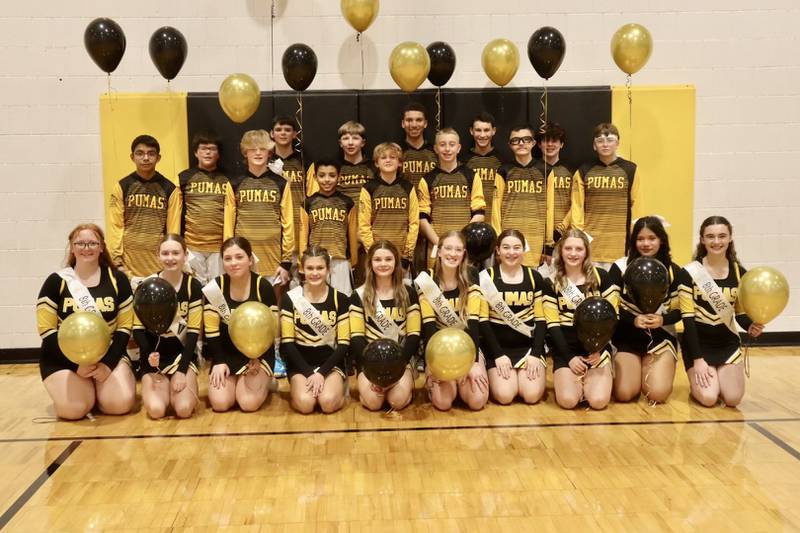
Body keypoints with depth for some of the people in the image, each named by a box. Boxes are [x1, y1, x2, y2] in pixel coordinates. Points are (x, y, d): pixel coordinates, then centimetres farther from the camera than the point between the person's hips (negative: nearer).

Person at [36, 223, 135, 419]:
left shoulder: (117, 279, 0)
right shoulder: (56, 281, -4)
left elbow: (124, 326, 0)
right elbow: (46, 330, -7)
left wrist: (109, 362, -13)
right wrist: (76, 364, -16)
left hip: (108, 354, 1)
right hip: (63, 358, -1)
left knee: (122, 403, -20)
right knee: (75, 409, -24)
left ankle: (98, 388, 13)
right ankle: (86, 389, 11)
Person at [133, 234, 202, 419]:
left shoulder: (194, 286, -3)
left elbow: (194, 331, -5)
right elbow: (138, 328, -1)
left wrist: (182, 370, -13)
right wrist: (148, 354, -20)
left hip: (183, 355, 0)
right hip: (154, 358, 0)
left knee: (184, 409, -21)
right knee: (156, 410, -22)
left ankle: (175, 387, 13)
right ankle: (163, 388, 13)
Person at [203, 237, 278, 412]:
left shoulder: (263, 286, -12)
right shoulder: (215, 287, -6)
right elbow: (211, 330, -3)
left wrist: (258, 359, -18)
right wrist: (219, 362, -10)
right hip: (227, 352, 2)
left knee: (249, 403, -18)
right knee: (220, 403, -14)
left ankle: (264, 380, 15)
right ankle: (233, 381, 19)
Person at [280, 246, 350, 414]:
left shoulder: (340, 299, -1)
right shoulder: (290, 298, -2)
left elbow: (344, 344, -4)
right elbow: (287, 343, -4)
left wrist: (322, 372, -16)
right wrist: (310, 373, -15)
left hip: (330, 362, 0)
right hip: (300, 363, 0)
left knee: (328, 402, -27)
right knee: (305, 403, -26)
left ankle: (337, 387, 6)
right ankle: (299, 387, 6)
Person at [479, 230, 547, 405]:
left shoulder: (534, 277, 6)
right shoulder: (487, 277, -2)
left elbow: (541, 319, 4)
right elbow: (482, 319, -5)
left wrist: (536, 353, -9)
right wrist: (498, 354, -12)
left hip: (529, 346, 2)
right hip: (498, 346, -1)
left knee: (532, 395, -17)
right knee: (504, 396, -20)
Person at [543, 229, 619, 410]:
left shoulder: (601, 277, 2)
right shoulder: (552, 283, 1)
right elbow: (553, 325, -2)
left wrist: (598, 348, -12)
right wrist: (569, 357, -11)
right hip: (566, 349, 0)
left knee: (598, 401, -17)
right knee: (568, 400, -19)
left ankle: (588, 380, 17)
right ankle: (568, 379, 15)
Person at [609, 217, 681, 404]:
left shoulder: (673, 271, 1)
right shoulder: (620, 267, -4)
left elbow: (679, 310, 1)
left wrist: (662, 320, -21)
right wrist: (634, 320, -23)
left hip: (661, 336, 1)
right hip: (627, 337, -1)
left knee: (658, 394, -17)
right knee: (623, 394, -15)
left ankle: (647, 371, 20)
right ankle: (636, 370, 21)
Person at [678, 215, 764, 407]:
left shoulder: (739, 273, 0)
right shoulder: (690, 273, -11)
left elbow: (741, 312, 6)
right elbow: (688, 318, -11)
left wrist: (750, 326, -19)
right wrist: (698, 359, -15)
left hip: (728, 343, 3)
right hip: (698, 343, -3)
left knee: (733, 399, -9)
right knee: (708, 398, -16)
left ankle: (718, 376, 25)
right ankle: (698, 380, 18)